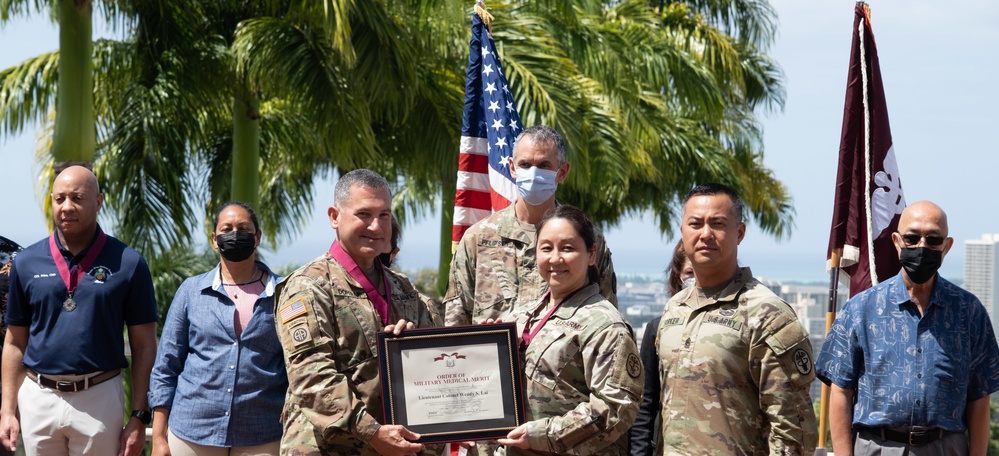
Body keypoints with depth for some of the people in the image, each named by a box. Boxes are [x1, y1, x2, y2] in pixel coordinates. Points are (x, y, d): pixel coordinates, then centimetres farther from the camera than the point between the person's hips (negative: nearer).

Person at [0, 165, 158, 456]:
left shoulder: (127, 263, -2)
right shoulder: (26, 262, 5)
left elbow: (144, 347, -1)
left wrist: (139, 417, -6)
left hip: (100, 399, -2)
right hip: (38, 398, 2)